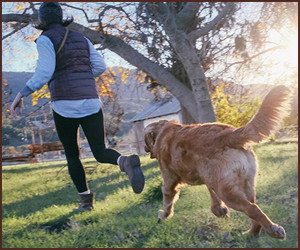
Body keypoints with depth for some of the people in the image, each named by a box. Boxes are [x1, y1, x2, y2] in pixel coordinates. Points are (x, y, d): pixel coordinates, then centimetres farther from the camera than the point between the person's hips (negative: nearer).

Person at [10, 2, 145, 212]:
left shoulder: (45, 39, 1)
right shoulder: (81, 38, 18)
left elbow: (45, 73, -13)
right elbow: (100, 66, 12)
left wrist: (22, 94, -9)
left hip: (65, 105, -4)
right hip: (90, 102, 4)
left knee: (72, 155, 16)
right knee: (101, 153, 4)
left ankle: (86, 201, 13)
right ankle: (126, 162, -29)